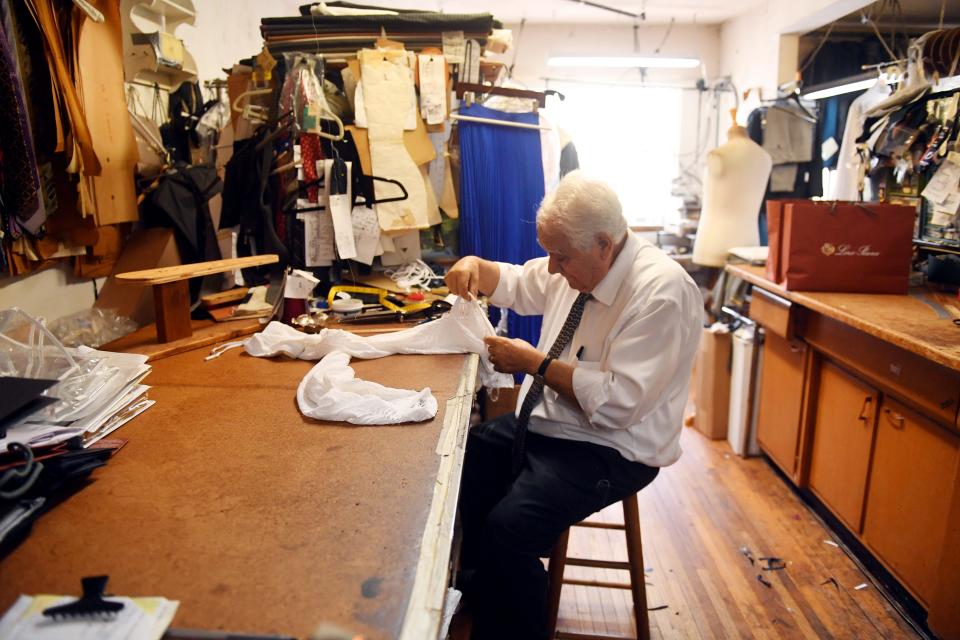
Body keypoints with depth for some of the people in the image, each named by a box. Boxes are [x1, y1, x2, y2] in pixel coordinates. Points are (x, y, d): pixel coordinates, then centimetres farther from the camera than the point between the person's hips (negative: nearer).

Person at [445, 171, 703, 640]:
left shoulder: (662, 292, -24)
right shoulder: (578, 263, 0)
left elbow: (618, 402, -27)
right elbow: (518, 284, 19)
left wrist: (535, 363, -21)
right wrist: (476, 267, -2)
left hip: (606, 450, -8)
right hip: (540, 425, 8)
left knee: (507, 528, -26)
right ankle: (474, 595, 22)